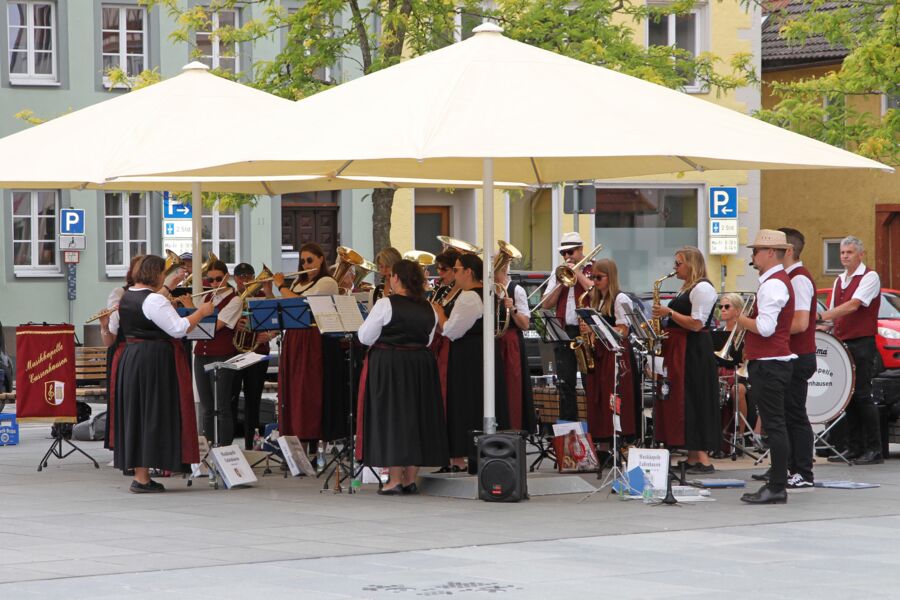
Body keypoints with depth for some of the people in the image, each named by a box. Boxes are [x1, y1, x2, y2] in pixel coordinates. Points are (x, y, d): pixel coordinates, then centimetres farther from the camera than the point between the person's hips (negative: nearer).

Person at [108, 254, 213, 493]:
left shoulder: (124, 298, 11)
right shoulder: (154, 301, -17)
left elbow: (113, 329, 25)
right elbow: (179, 329, -22)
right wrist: (202, 312, -11)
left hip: (129, 358, 9)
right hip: (155, 362, -9)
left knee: (135, 413, 12)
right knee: (152, 415, -5)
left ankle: (138, 471, 16)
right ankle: (142, 478, -7)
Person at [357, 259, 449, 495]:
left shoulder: (385, 305, -13)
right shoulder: (428, 309, 4)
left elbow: (365, 337, -7)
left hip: (389, 367, -5)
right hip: (420, 366, 5)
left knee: (391, 416, 0)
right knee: (416, 416, 12)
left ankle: (395, 480, -3)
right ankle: (411, 478, 13)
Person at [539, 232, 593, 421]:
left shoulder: (593, 270, 3)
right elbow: (546, 304, 11)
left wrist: (578, 274, -11)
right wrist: (560, 283, -2)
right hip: (563, 332, 5)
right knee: (565, 383, 4)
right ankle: (568, 423, 8)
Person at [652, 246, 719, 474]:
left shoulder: (703, 288, -12)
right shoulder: (687, 289, 20)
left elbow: (696, 324, -20)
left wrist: (669, 312, -16)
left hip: (694, 352, -10)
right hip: (679, 350, 10)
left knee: (693, 402, -10)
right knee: (682, 403, 8)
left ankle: (703, 459, -10)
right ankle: (692, 459, 10)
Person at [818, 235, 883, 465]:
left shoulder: (869, 277, -7)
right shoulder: (839, 281, 17)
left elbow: (853, 305, -19)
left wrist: (821, 316, -26)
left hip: (862, 343, -7)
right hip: (842, 343, 7)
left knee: (862, 395, -10)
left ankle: (874, 450, -8)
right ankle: (854, 448, 10)